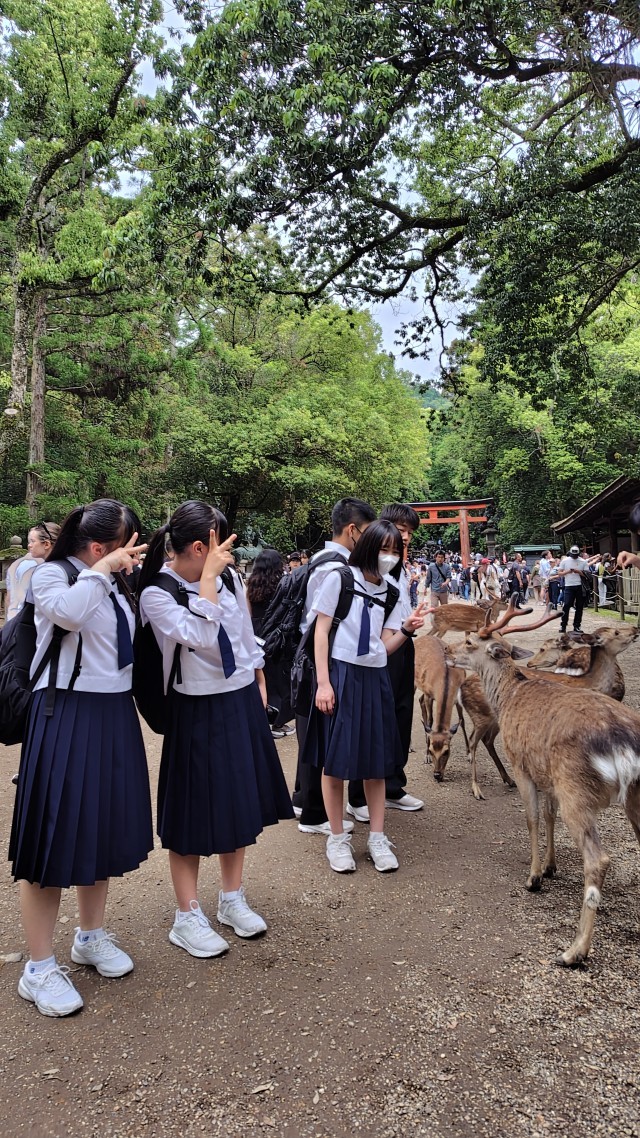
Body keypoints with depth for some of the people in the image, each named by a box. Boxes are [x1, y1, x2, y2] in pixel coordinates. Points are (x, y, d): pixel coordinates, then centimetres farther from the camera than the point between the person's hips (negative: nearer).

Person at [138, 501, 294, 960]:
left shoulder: (228, 577, 1)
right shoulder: (157, 593, -16)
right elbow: (200, 637, -31)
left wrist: (259, 686, 14)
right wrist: (208, 576, -26)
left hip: (243, 701, 6)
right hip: (198, 710, -6)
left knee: (240, 801, 15)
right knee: (195, 810, 4)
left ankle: (233, 899, 34)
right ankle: (188, 916, 21)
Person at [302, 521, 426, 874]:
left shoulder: (390, 592, 9)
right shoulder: (339, 579, -6)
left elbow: (385, 647, 7)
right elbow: (321, 631, -5)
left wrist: (406, 629, -12)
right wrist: (323, 683, -11)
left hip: (375, 679, 5)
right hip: (340, 675, -5)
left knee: (376, 759, 10)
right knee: (336, 759, 2)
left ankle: (377, 837, 22)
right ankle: (338, 838, 17)